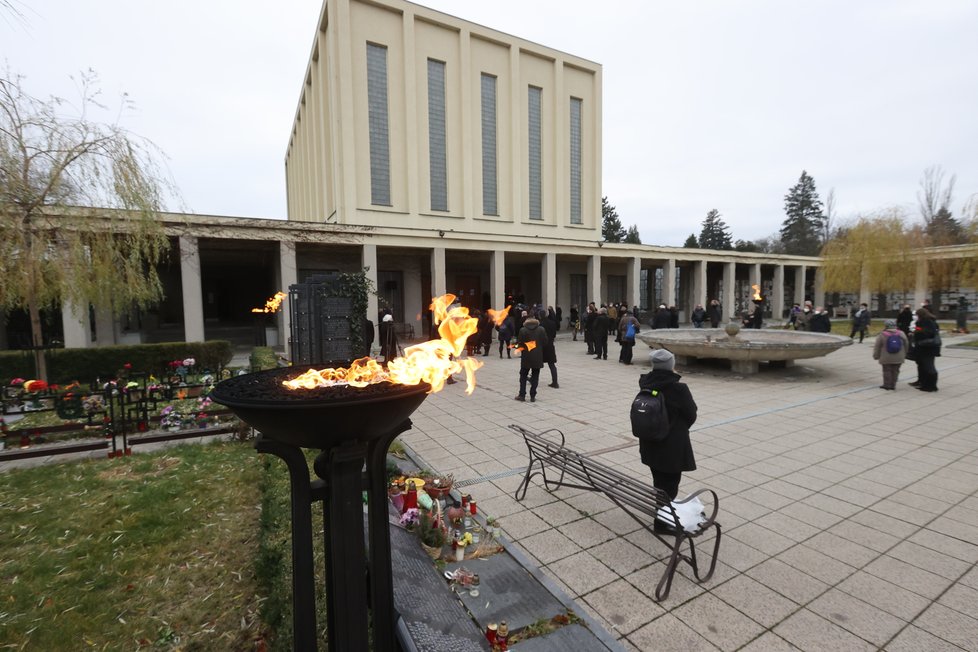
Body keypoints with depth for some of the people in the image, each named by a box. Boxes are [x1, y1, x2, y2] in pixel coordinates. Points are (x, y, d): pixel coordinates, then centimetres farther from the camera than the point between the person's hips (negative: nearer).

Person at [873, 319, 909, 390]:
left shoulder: (882, 335, -10)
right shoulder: (901, 334, 0)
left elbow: (877, 347, -5)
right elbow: (906, 345, 11)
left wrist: (876, 356, 6)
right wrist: (904, 355, 23)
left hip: (886, 358, -3)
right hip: (898, 358, 3)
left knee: (887, 371, 5)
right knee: (895, 371, 10)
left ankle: (887, 384, 8)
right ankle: (893, 385, 14)